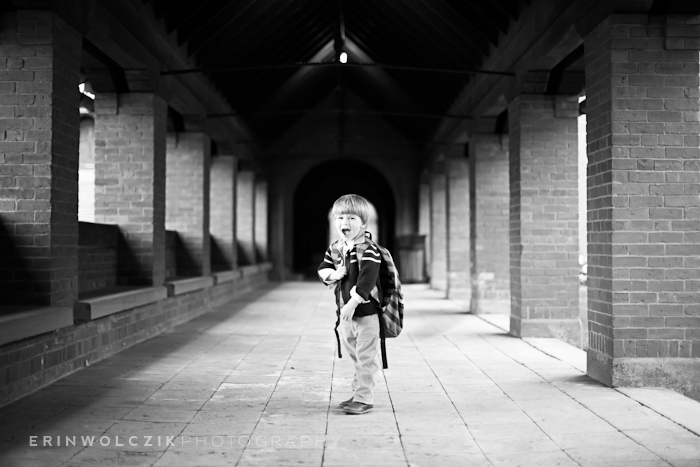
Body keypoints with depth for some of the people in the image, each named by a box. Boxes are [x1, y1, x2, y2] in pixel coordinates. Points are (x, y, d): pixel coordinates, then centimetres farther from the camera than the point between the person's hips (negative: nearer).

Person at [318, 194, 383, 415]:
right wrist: (333, 274, -10)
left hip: (366, 313, -8)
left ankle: (364, 398, 6)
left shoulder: (368, 251, -18)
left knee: (365, 357, -1)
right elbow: (322, 269, 12)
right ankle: (358, 393, 31)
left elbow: (366, 281, -25)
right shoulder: (335, 249, 5)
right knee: (354, 355, 18)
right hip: (345, 313, 8)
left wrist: (352, 304, -28)